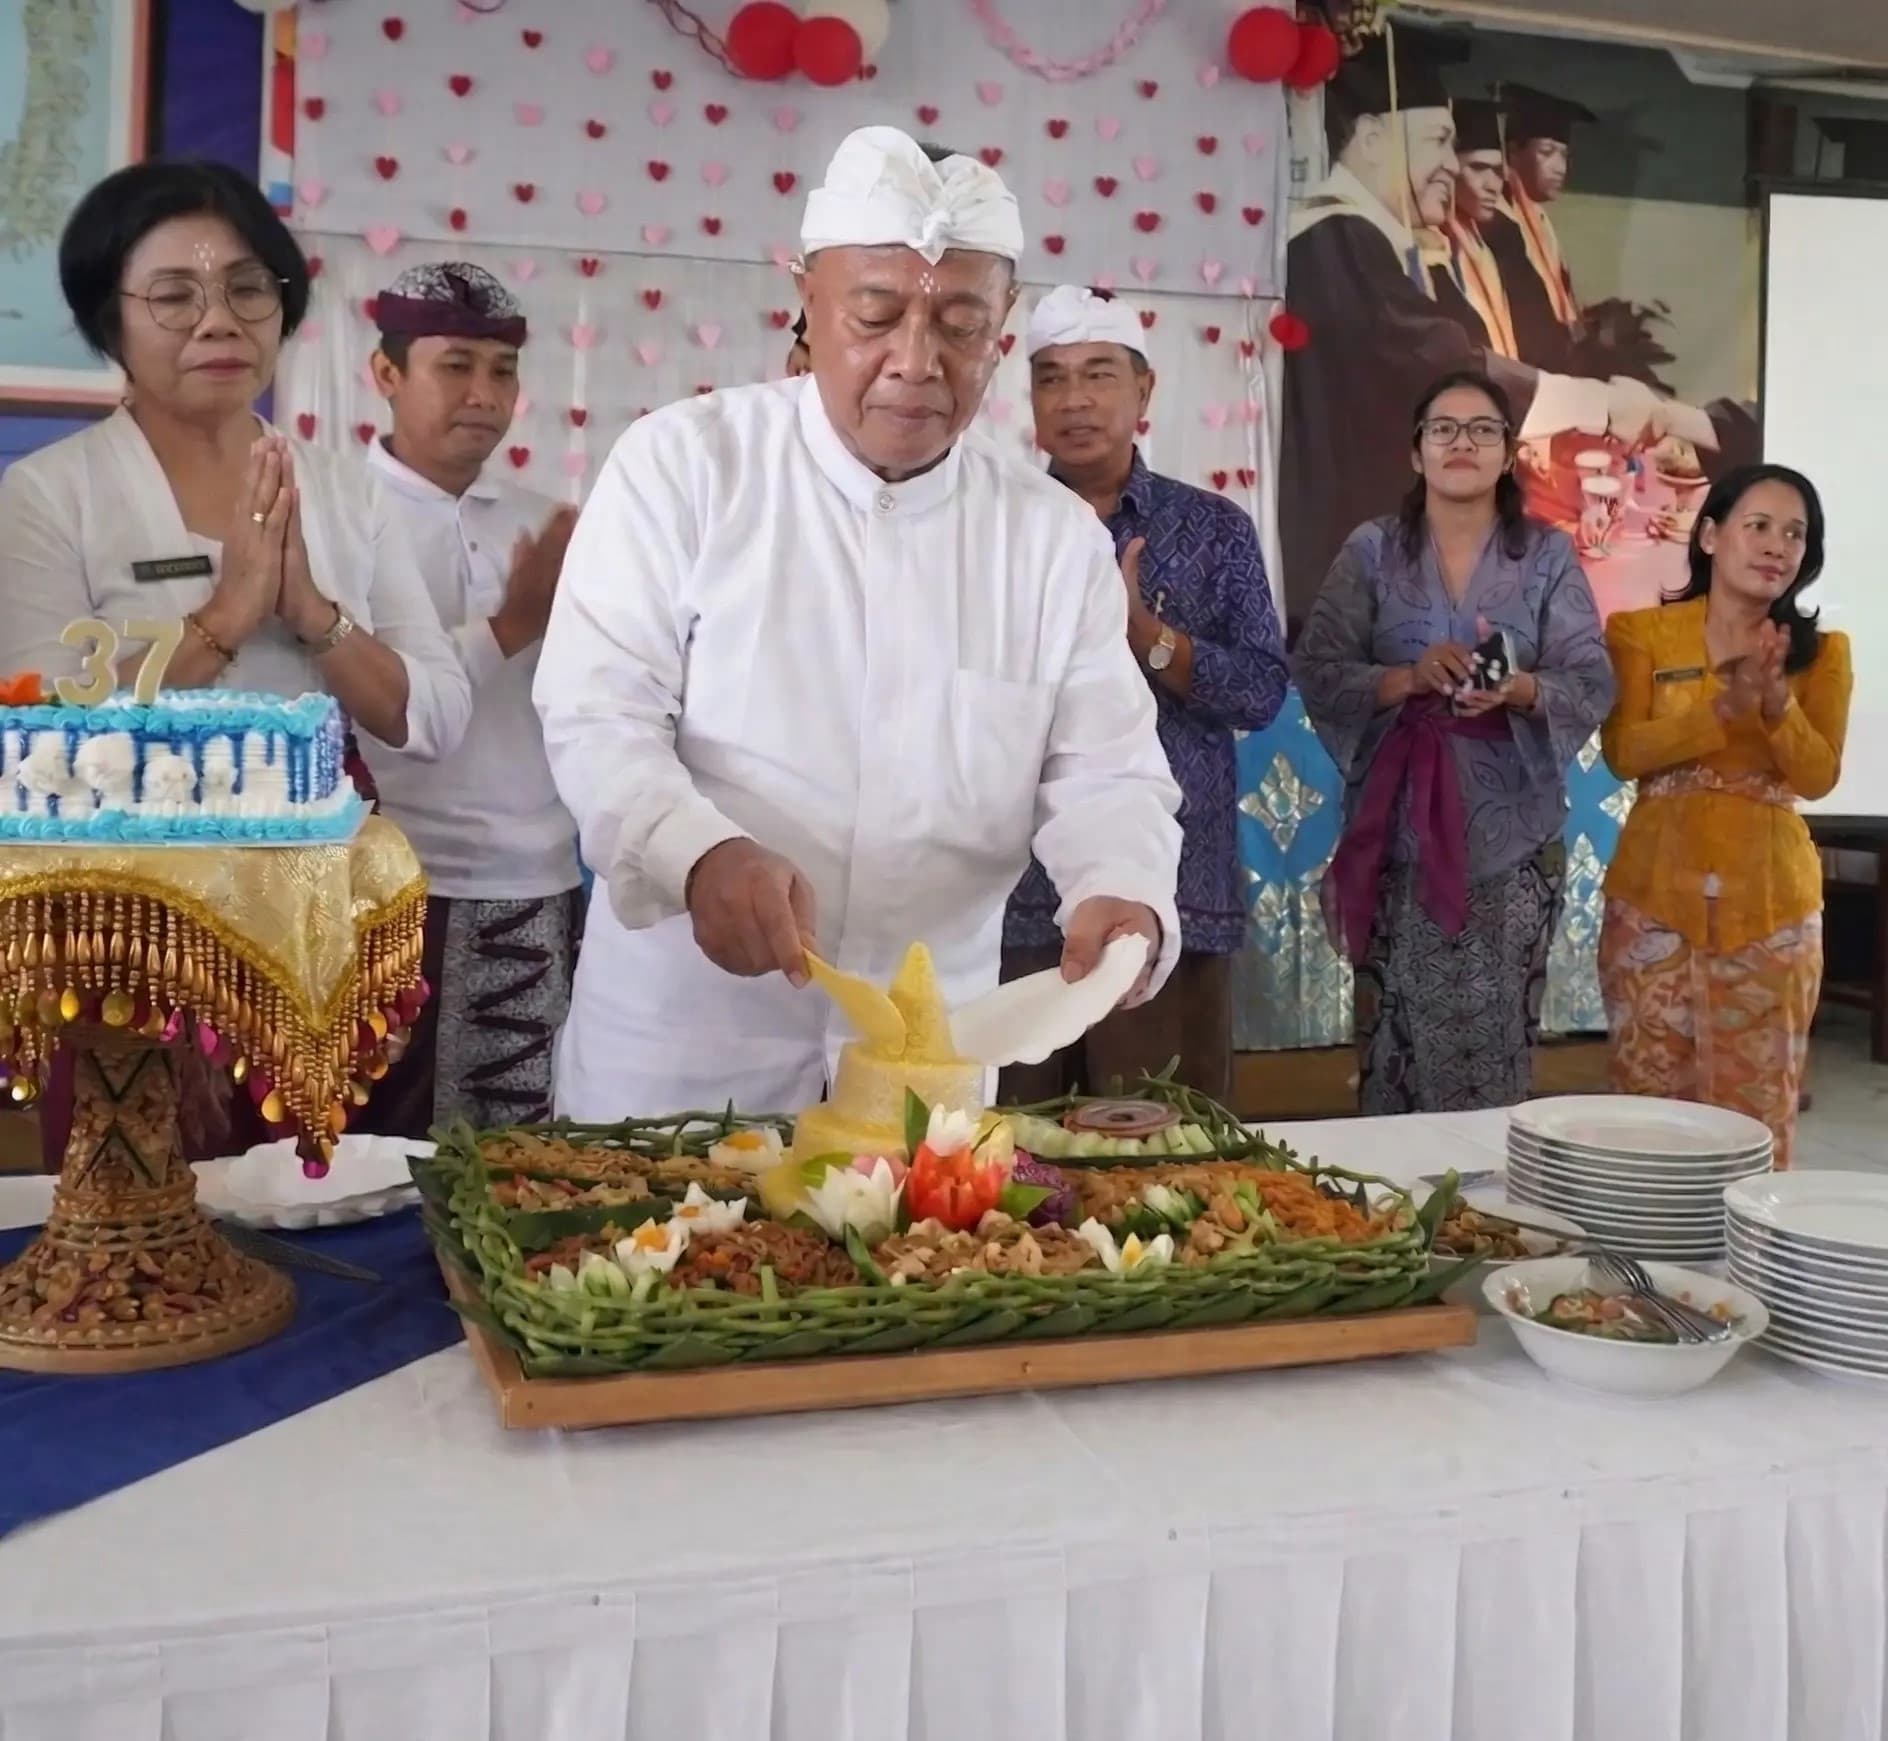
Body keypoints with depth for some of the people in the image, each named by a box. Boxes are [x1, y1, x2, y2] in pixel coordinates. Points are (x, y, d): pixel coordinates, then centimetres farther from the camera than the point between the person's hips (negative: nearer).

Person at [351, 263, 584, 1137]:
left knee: (534, 1141, 12)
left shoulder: (542, 521, 9)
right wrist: (513, 623, -11)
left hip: (544, 885, 5)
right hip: (410, 892, -4)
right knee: (409, 1146, 8)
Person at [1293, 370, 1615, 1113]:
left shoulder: (1549, 557, 6)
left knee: (1497, 1035, 1)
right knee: (1397, 1034, 0)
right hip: (1398, 829, 0)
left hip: (1511, 832, 1)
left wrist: (1520, 690, -20)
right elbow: (1317, 676, -3)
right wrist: (1408, 678, -19)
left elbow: (1593, 685, 0)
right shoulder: (1370, 551, 5)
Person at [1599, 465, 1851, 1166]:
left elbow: (1818, 777, -3)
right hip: (1656, 894, -1)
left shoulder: (1822, 651, 7)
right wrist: (1726, 707, -22)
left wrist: (1777, 702, -20)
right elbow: (1623, 753, -10)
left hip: (1770, 903, 1)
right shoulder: (1642, 632, 2)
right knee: (1651, 1093, 3)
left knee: (1758, 1103, 4)